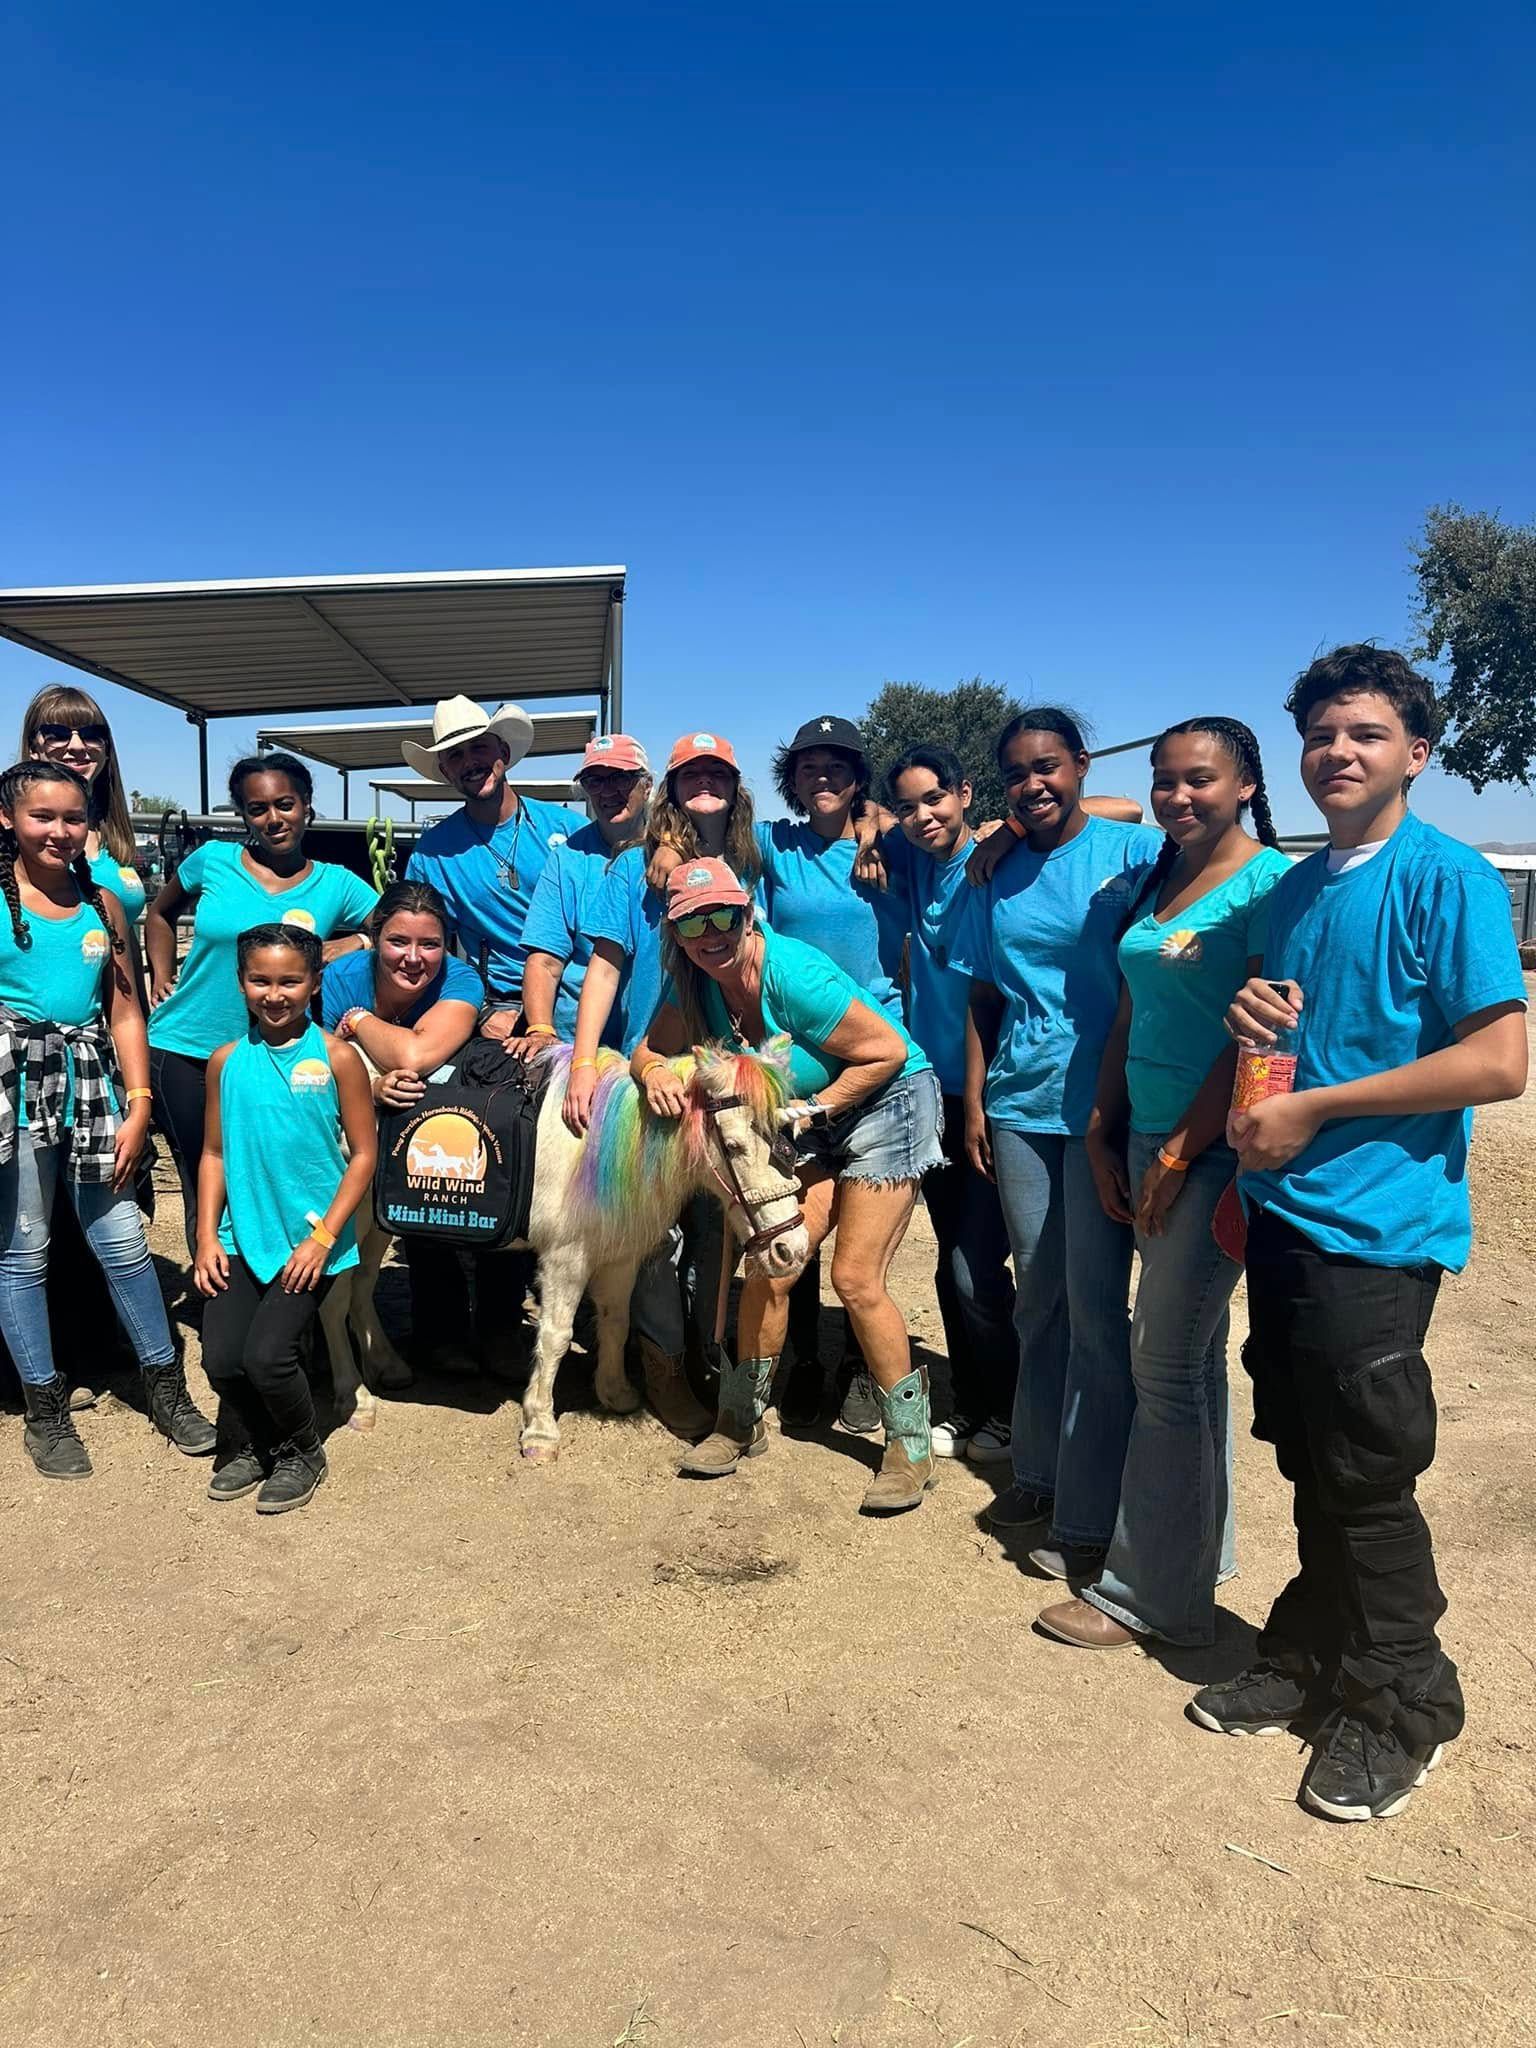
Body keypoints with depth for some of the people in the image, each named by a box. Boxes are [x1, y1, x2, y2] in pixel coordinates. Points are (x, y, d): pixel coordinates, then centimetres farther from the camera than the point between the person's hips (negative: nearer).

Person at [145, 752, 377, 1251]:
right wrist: (160, 976, 8)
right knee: (203, 1190, 11)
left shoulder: (336, 884, -3)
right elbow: (161, 913, 18)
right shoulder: (213, 859, -1)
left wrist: (358, 942, -19)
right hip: (183, 1049, 1)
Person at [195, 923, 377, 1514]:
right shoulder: (227, 1060, 4)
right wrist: (206, 1237, 1)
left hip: (310, 1239, -3)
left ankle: (302, 1453, 18)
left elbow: (363, 1155, -5)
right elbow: (214, 1154, 9)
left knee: (266, 1354, -11)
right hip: (241, 1236, 3)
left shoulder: (336, 1057, -6)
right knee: (221, 1357, -4)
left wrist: (323, 1237, -11)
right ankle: (243, 1448, 27)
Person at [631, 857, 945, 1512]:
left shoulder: (793, 976, -29)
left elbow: (888, 1052, -24)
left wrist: (814, 1111, -21)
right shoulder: (697, 984, -8)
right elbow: (650, 1050, -1)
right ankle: (741, 1421, 18)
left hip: (887, 1106, -7)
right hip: (809, 1123, 7)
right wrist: (655, 1074, -24)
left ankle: (911, 1445, 6)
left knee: (855, 1278, -10)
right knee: (767, 1266, 0)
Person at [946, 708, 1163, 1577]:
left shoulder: (1134, 851, -4)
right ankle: (1040, 1469, 29)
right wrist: (974, 1098, 8)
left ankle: (1089, 1515, 9)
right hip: (1019, 1106, 5)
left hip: (1104, 1105, -5)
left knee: (1096, 1306, -1)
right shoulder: (998, 876, 10)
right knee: (1038, 1296, 13)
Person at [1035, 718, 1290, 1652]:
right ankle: (1203, 1548, 33)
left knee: (1168, 1363, -1)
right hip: (1150, 1138, 8)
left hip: (1218, 1147, -8)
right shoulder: (1158, 881, 12)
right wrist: (1105, 1133, 10)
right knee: (1193, 1355, 17)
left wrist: (1178, 1153, -16)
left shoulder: (1270, 882, -12)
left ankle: (1150, 1592, 13)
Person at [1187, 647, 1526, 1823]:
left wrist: (1312, 1110, -16)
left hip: (1377, 1228, -7)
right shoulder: (1295, 891, 12)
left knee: (1367, 1477, 4)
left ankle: (1402, 1706, 24)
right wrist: (1252, 1022, -1)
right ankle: (1314, 1657, 34)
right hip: (1284, 1215, 7)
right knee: (1307, 1462, 17)